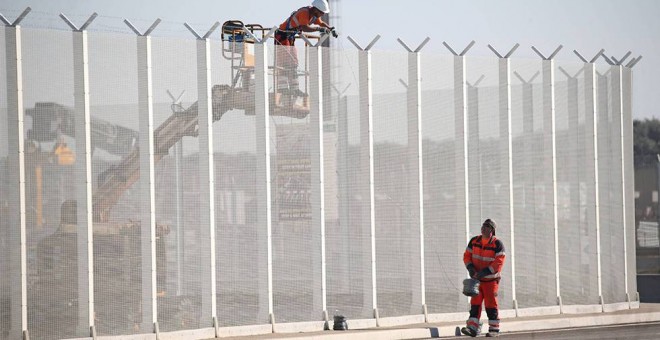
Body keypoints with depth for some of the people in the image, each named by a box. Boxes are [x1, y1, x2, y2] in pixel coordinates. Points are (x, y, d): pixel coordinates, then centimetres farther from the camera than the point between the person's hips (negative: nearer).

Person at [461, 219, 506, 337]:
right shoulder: (474, 241, 3)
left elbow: (499, 262, -19)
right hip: (477, 279, 4)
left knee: (491, 305, 0)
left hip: (491, 280, -4)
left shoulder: (497, 244, -13)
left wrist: (485, 272, -25)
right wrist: (470, 268, -13)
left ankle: (494, 329, 8)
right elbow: (467, 255, 5)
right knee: (475, 303, -1)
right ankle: (472, 328, -3)